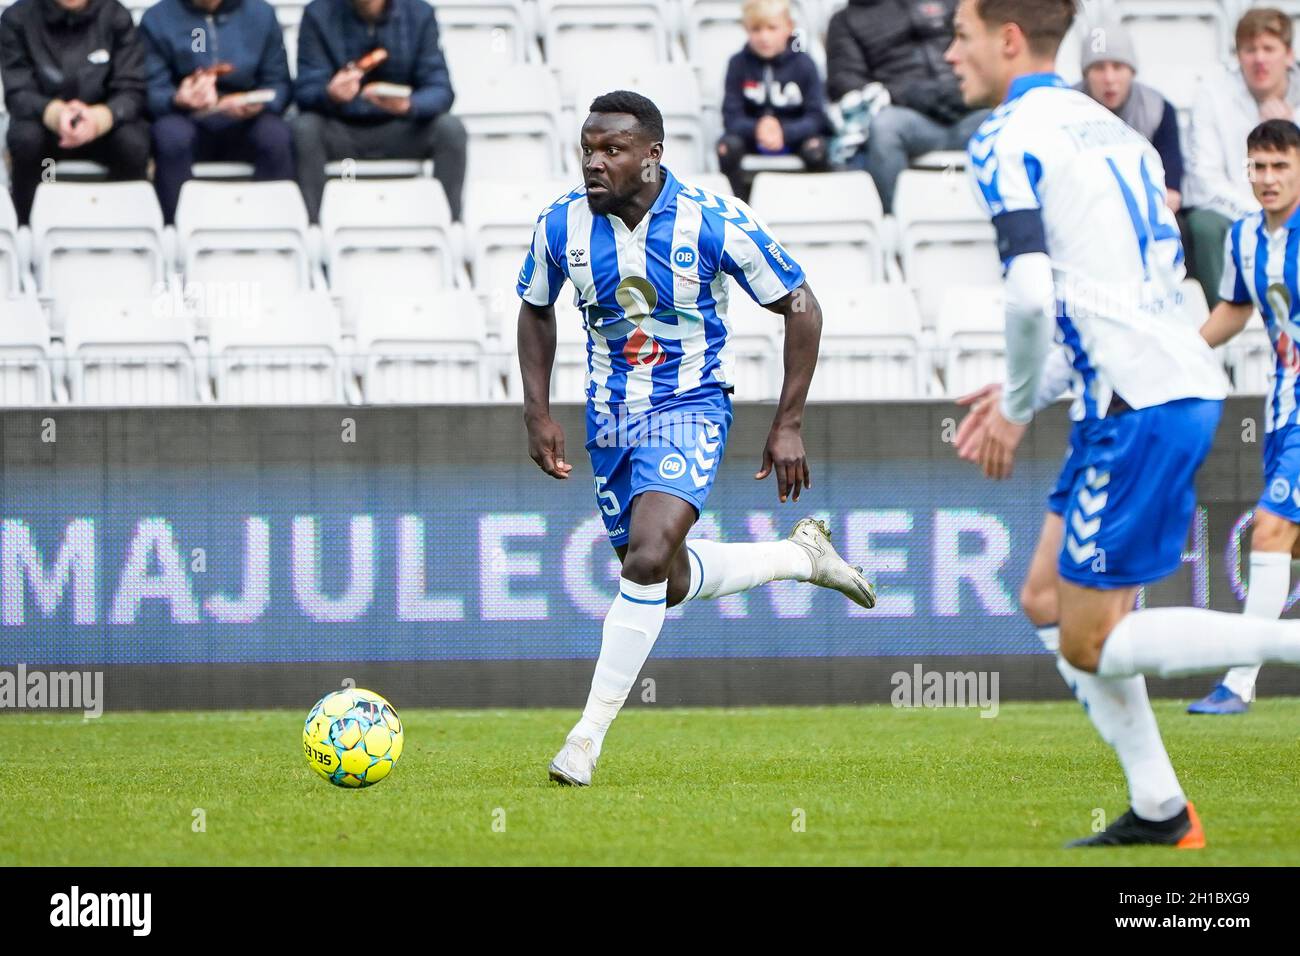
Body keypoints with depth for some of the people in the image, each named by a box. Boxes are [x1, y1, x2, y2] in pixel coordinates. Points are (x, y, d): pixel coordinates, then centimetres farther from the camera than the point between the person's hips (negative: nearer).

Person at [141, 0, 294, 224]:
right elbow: (151, 92, -4)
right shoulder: (158, 18, 4)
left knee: (276, 135, -31)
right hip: (189, 123, -1)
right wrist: (178, 100, -28)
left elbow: (278, 84, 5)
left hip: (242, 128, 1)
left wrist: (258, 105, -19)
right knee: (171, 134, -35)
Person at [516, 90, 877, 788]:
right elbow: (537, 310, 12)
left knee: (647, 558, -26)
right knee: (669, 583, 12)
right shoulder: (561, 225, -9)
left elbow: (800, 307, -6)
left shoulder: (715, 224, -18)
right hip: (610, 416, 5)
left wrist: (788, 425, -8)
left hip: (690, 409, -5)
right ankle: (802, 555, 38)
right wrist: (538, 414, 2)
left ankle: (589, 735, -18)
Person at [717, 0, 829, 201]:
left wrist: (784, 132, -28)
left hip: (793, 135, -1)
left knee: (815, 148, -32)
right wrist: (756, 129, -29)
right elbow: (731, 117, -7)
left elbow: (816, 117, -10)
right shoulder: (739, 64, -3)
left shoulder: (803, 64, -6)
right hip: (751, 139, 1)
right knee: (727, 146, -29)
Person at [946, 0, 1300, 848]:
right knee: (1050, 599, 16)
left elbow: (1031, 296, -20)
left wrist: (1018, 406, -2)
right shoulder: (1111, 130, 21)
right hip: (1186, 385, 9)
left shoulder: (1008, 140, -7)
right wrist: (1026, 392, 23)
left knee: (1090, 643, -2)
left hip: (1142, 400, -9)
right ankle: (1159, 811, 15)